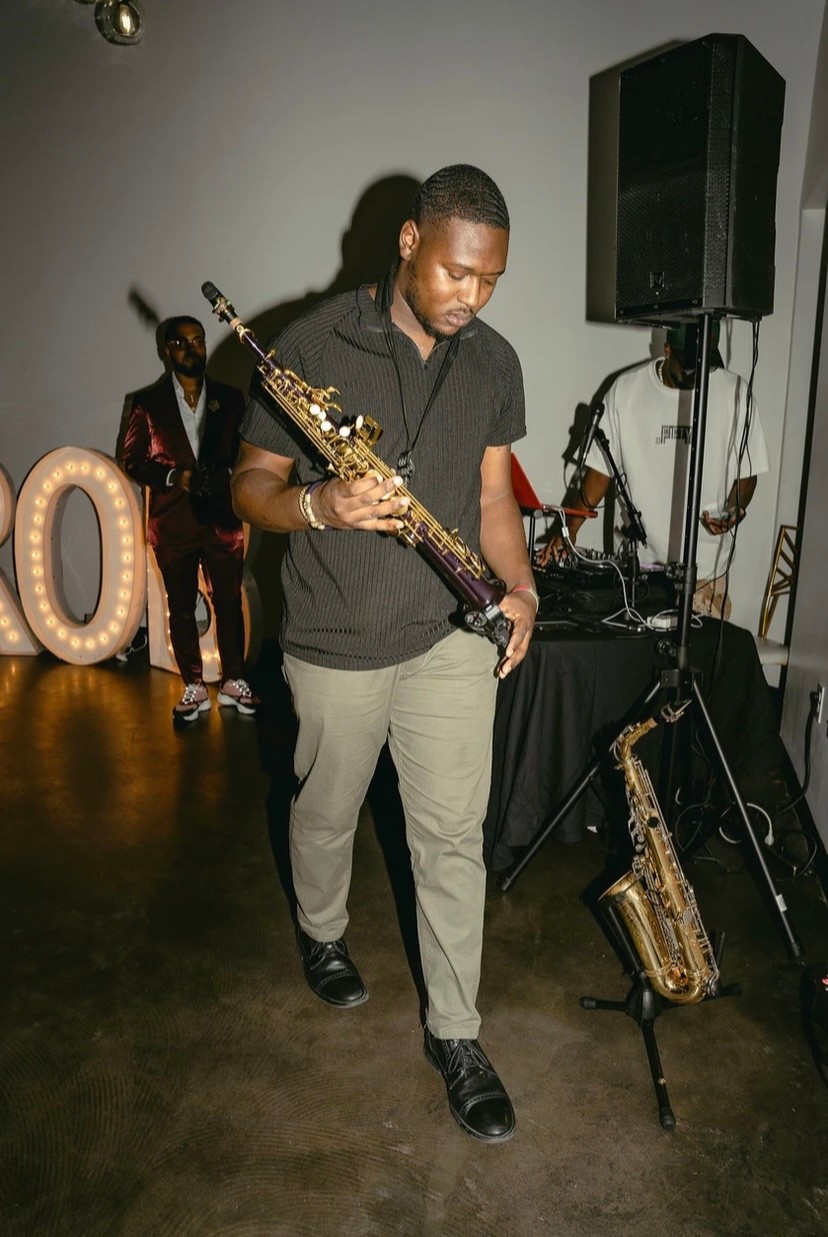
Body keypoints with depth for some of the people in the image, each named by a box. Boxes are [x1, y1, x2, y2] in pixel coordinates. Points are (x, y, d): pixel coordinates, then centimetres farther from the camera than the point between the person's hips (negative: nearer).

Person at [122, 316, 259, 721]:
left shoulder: (230, 398, 7)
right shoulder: (147, 402, 5)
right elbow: (133, 461, 3)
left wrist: (222, 476, -13)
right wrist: (173, 477, -13)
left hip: (223, 518, 0)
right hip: (173, 523, 0)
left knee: (229, 603, 5)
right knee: (181, 608, 7)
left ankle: (233, 682, 19)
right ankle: (193, 688, 18)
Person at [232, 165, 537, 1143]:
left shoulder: (496, 361, 4)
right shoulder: (313, 346, -9)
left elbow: (493, 492, 10)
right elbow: (250, 485, -5)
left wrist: (518, 585, -7)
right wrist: (319, 505, -26)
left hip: (452, 638, 3)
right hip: (334, 646, -2)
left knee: (453, 836, 6)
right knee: (326, 816, 18)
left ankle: (454, 1032, 25)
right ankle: (321, 932, 50)